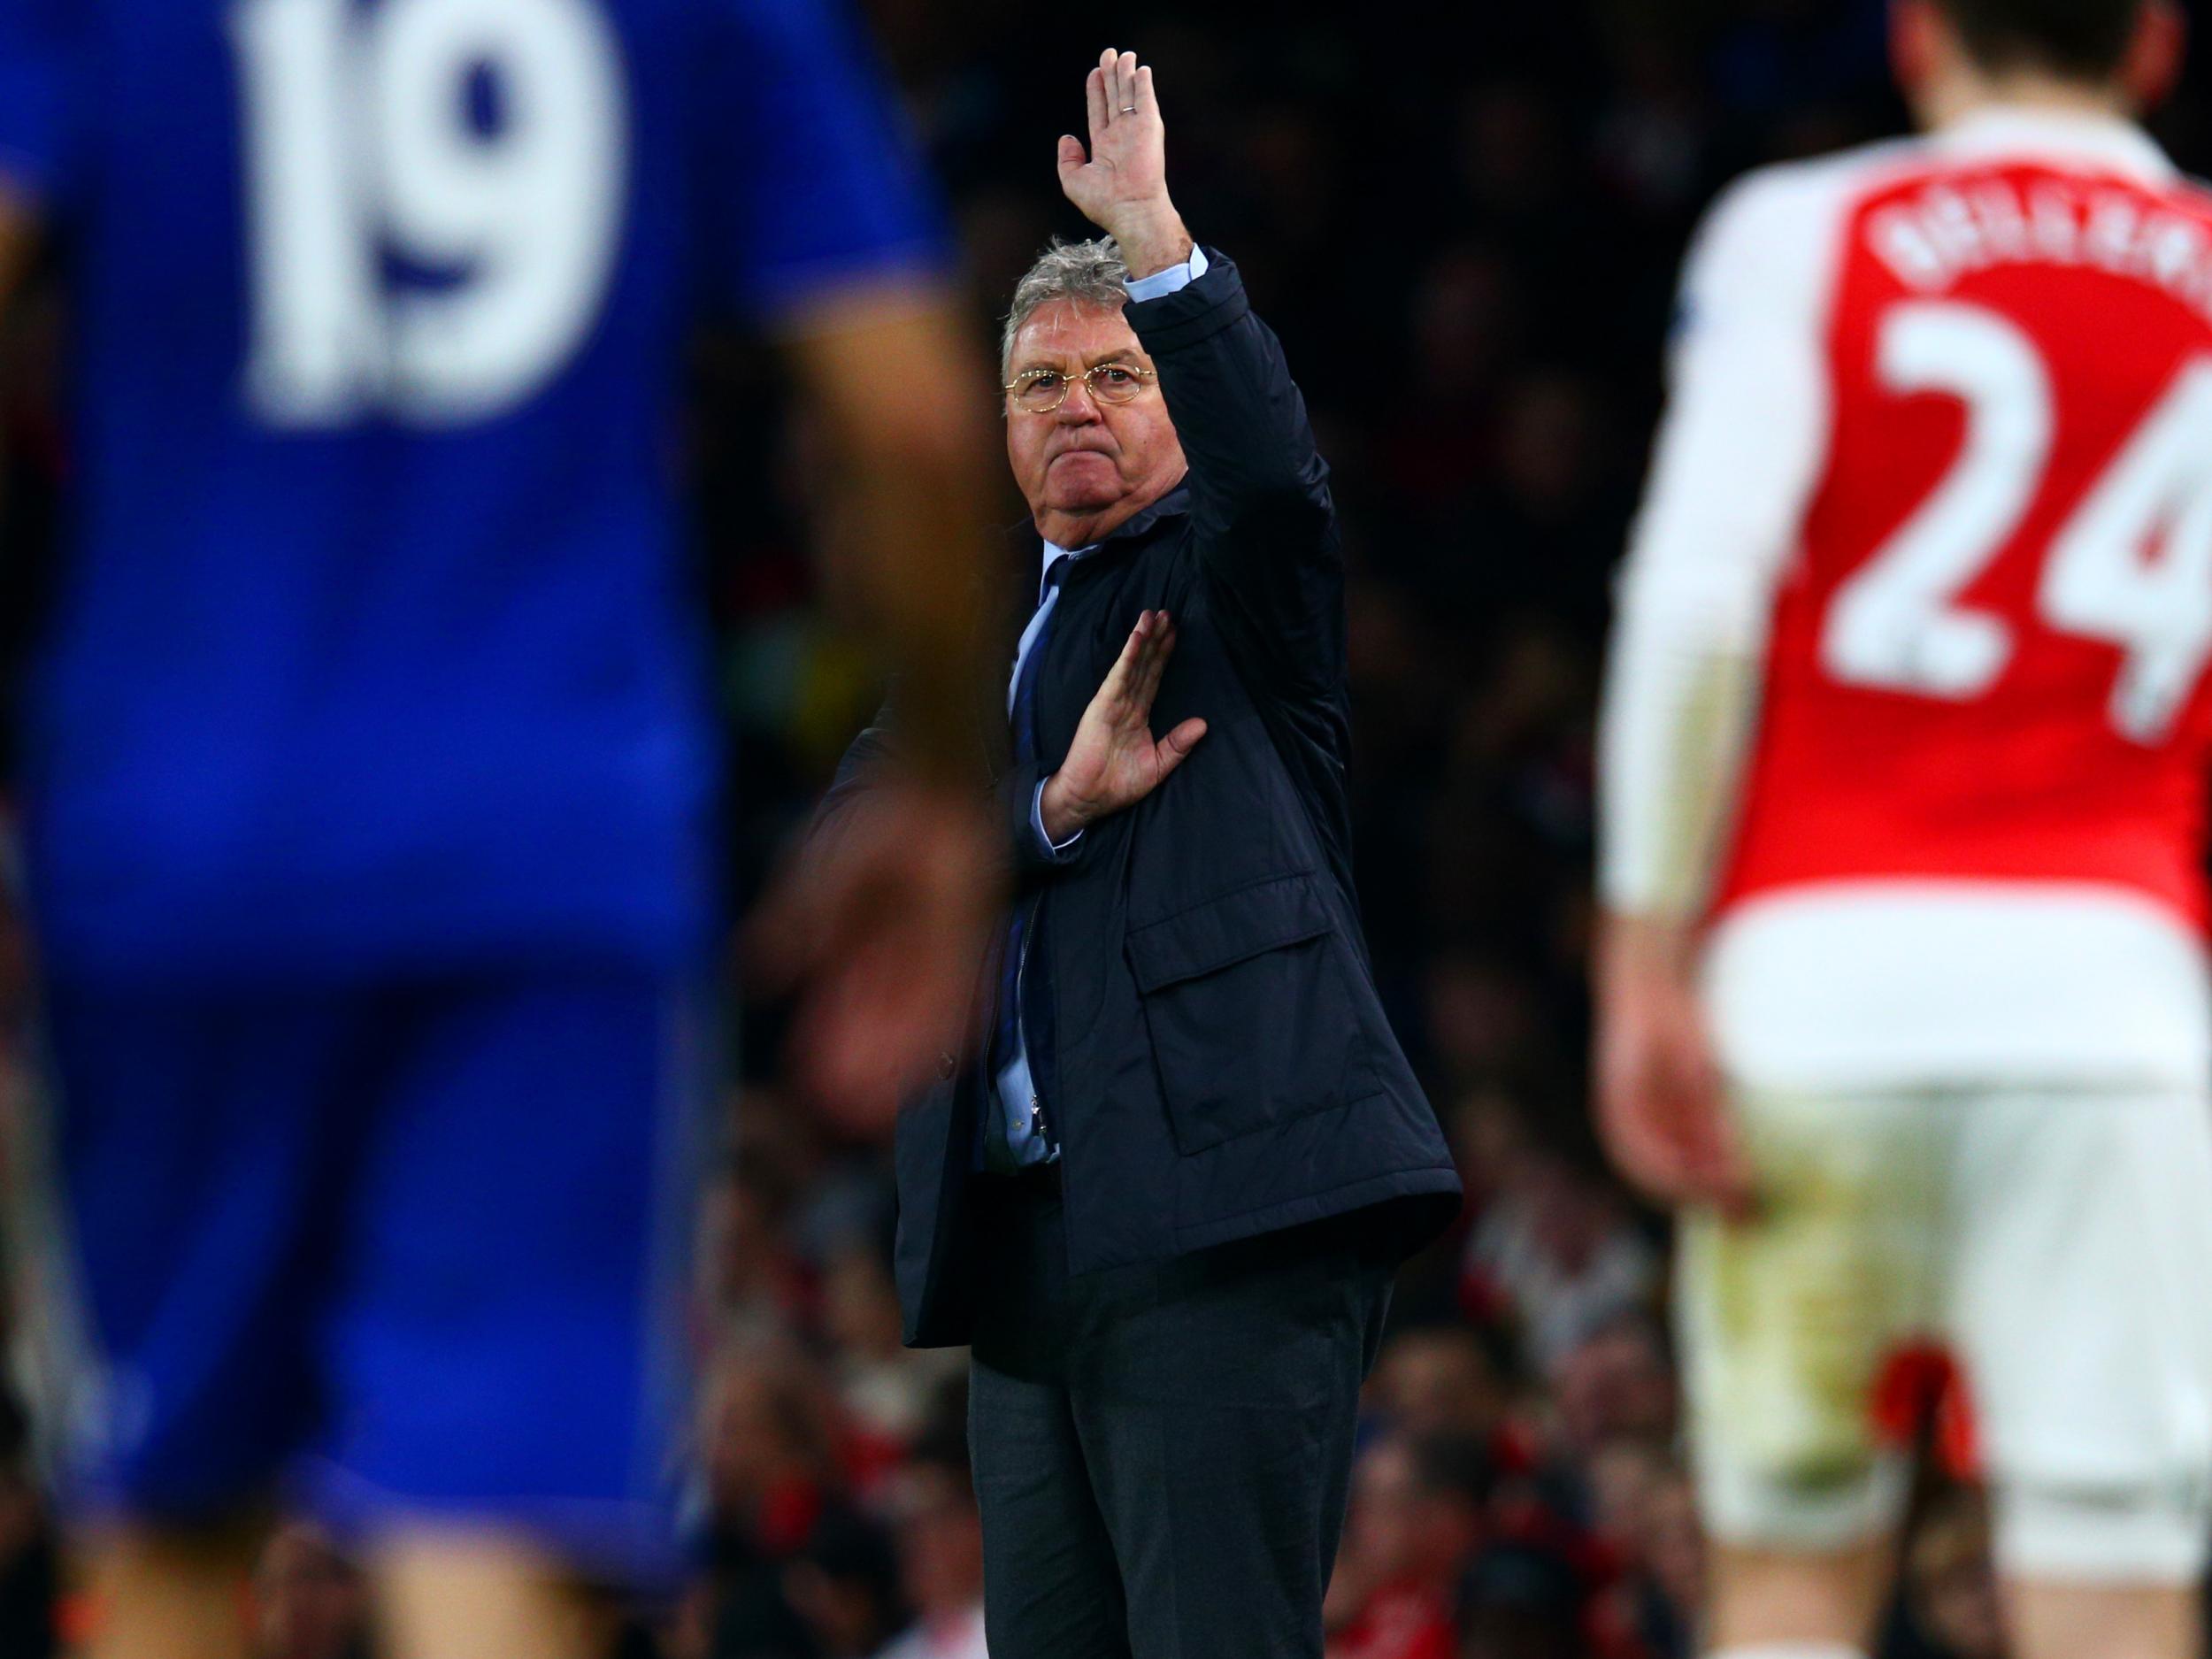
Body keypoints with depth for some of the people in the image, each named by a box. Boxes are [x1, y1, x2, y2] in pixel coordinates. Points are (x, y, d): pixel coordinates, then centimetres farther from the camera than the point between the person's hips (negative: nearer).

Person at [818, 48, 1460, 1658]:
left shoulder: (1223, 588, 9)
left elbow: (1271, 462, -15)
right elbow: (845, 861, 7)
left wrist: (1152, 228, -21)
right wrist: (1052, 810, -9)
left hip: (1225, 1235, -7)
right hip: (1027, 1253, 7)